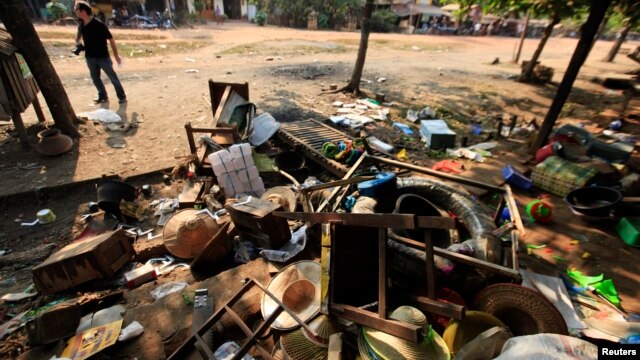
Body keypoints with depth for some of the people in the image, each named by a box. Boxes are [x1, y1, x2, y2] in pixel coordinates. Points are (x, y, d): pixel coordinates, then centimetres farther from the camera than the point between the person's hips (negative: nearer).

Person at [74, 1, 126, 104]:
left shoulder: (99, 25, -19)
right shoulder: (81, 24, 0)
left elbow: (111, 39, -14)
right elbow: (79, 33, 23)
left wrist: (116, 55, -12)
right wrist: (77, 42, 5)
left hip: (103, 57, -6)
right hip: (90, 57, 6)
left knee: (113, 77, 0)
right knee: (95, 78, 12)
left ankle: (122, 97, 11)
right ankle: (103, 96, 27)